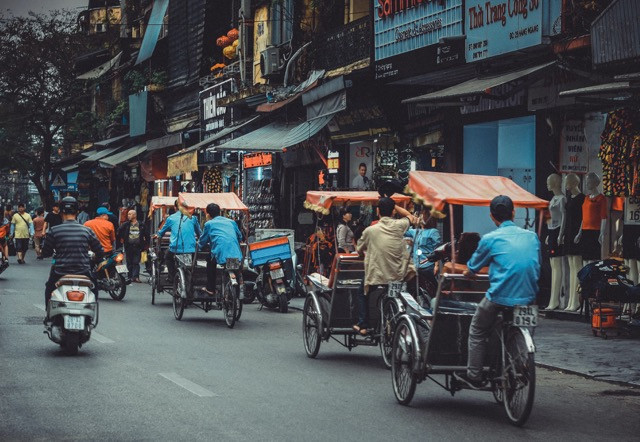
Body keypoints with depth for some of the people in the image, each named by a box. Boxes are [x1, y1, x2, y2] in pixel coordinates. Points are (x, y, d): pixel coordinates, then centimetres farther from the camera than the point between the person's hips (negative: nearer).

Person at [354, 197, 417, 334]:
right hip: (399, 276, 2)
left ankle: (362, 325, 21)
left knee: (362, 293, 26)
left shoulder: (370, 230, -10)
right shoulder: (399, 226, -6)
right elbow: (410, 216, 19)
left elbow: (359, 251, 5)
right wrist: (393, 205, 13)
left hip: (376, 278, -2)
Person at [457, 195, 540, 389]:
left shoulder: (490, 239, -2)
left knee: (477, 331, 14)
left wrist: (467, 274, 33)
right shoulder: (532, 236, 9)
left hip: (500, 297, -5)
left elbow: (471, 269, 10)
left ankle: (474, 376, 11)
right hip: (529, 297, 5)